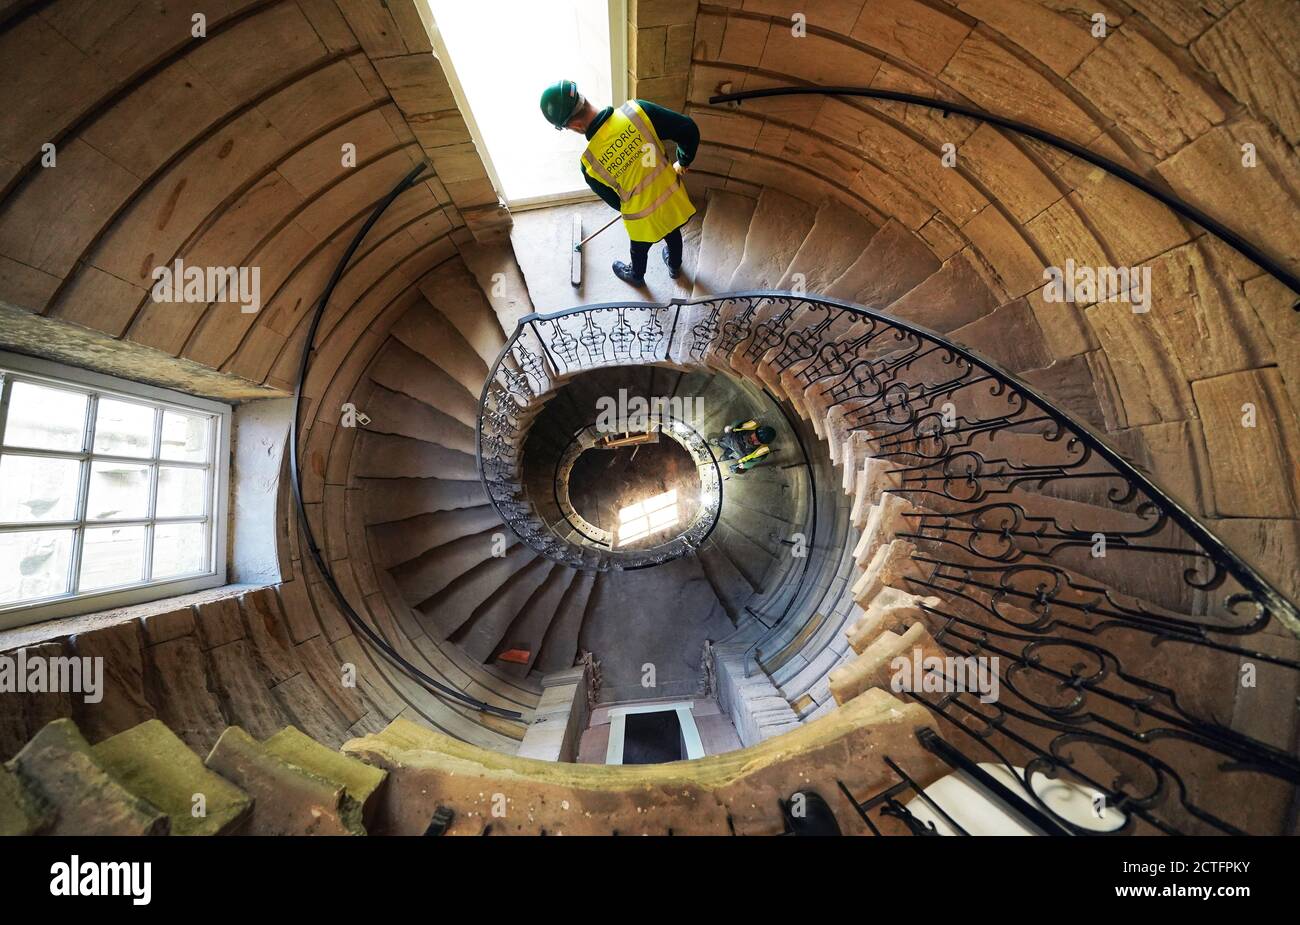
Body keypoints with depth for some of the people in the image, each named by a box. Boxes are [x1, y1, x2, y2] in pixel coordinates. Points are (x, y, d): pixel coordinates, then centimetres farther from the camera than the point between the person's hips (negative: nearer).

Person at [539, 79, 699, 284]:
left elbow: (615, 201, -5)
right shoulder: (636, 110, -22)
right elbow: (689, 129, -17)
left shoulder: (590, 163, -22)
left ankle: (635, 275, 62)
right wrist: (682, 163, 3)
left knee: (639, 250, 32)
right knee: (673, 236, 35)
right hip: (674, 200, 2)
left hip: (644, 219, -2)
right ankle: (675, 267, 64)